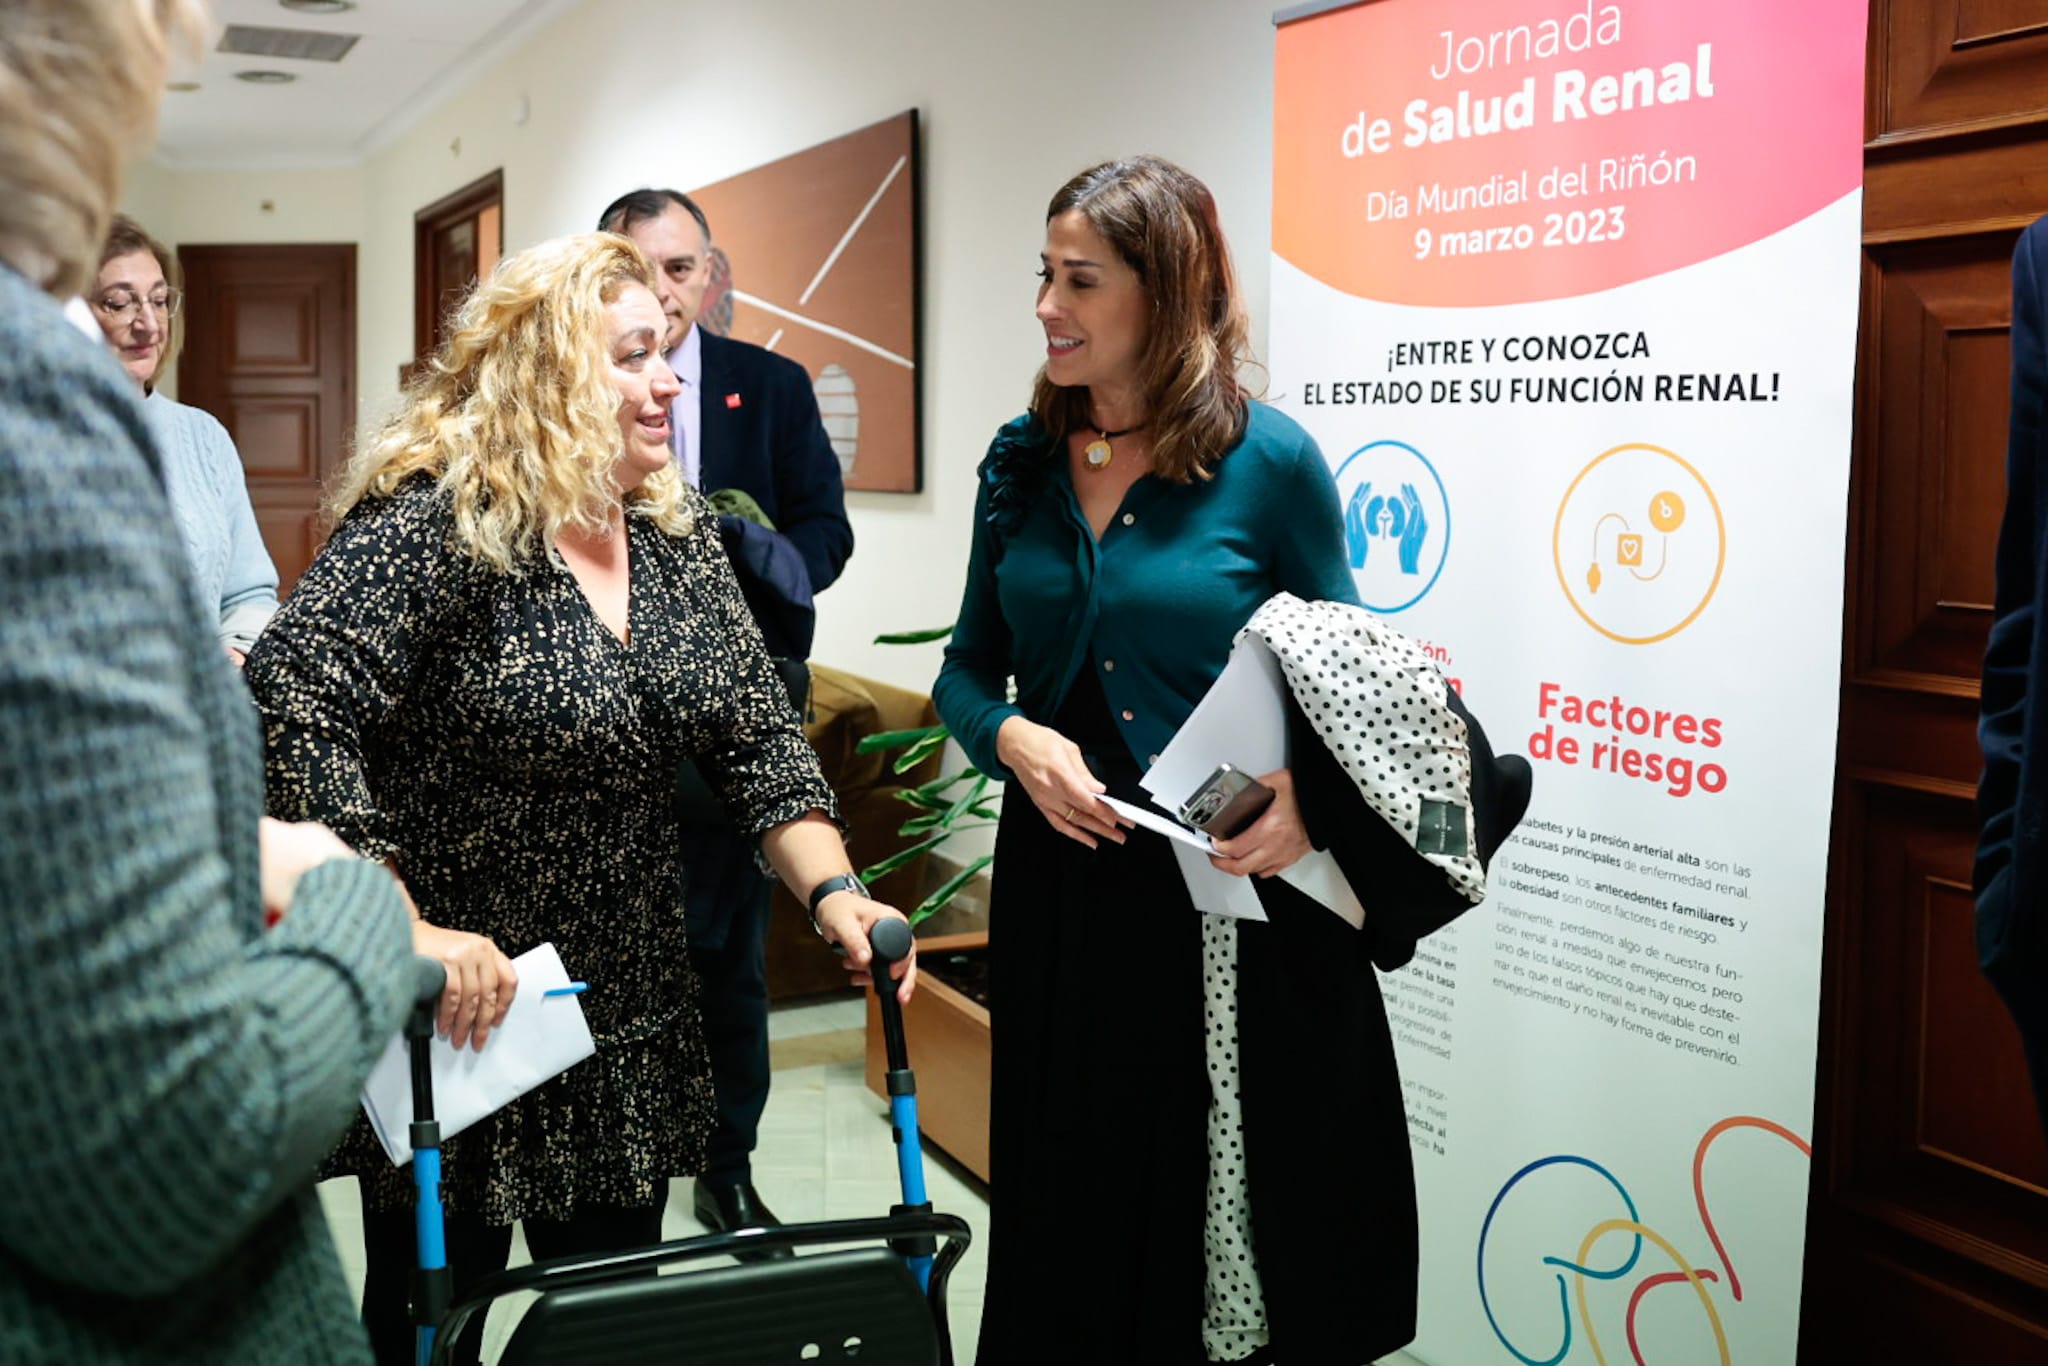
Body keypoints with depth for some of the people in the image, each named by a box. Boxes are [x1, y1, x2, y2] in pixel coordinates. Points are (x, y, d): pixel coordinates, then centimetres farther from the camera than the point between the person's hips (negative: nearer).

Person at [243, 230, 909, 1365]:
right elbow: (289, 703, -27)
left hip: (628, 1025, 6)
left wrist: (830, 888, -10)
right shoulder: (431, 526, -17)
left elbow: (759, 736, 4)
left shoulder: (677, 535, 4)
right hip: (454, 1021, -6)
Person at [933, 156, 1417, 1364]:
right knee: (1071, 1199, 15)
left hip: (1231, 896, -4)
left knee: (1235, 1198, 8)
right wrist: (1010, 735, -11)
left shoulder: (1271, 460, -8)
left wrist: (1314, 795, -20)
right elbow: (969, 668, 11)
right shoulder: (1023, 463, 5)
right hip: (1061, 881, 4)